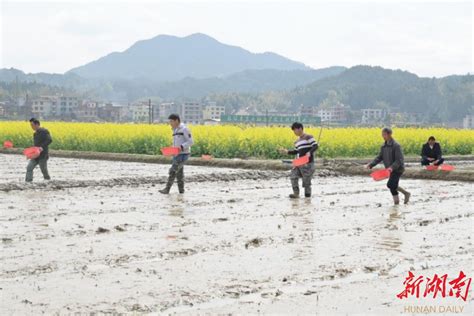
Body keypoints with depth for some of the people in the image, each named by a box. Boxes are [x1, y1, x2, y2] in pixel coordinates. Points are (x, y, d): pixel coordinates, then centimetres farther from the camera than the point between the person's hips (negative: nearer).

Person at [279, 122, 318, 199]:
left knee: (306, 180, 0)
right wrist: (287, 152, 13)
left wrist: (310, 152, -28)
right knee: (293, 176, -6)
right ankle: (296, 193, -1)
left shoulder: (308, 137, -5)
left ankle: (307, 195, 15)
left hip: (307, 163, -8)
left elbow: (315, 146, -13)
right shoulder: (297, 141, 19)